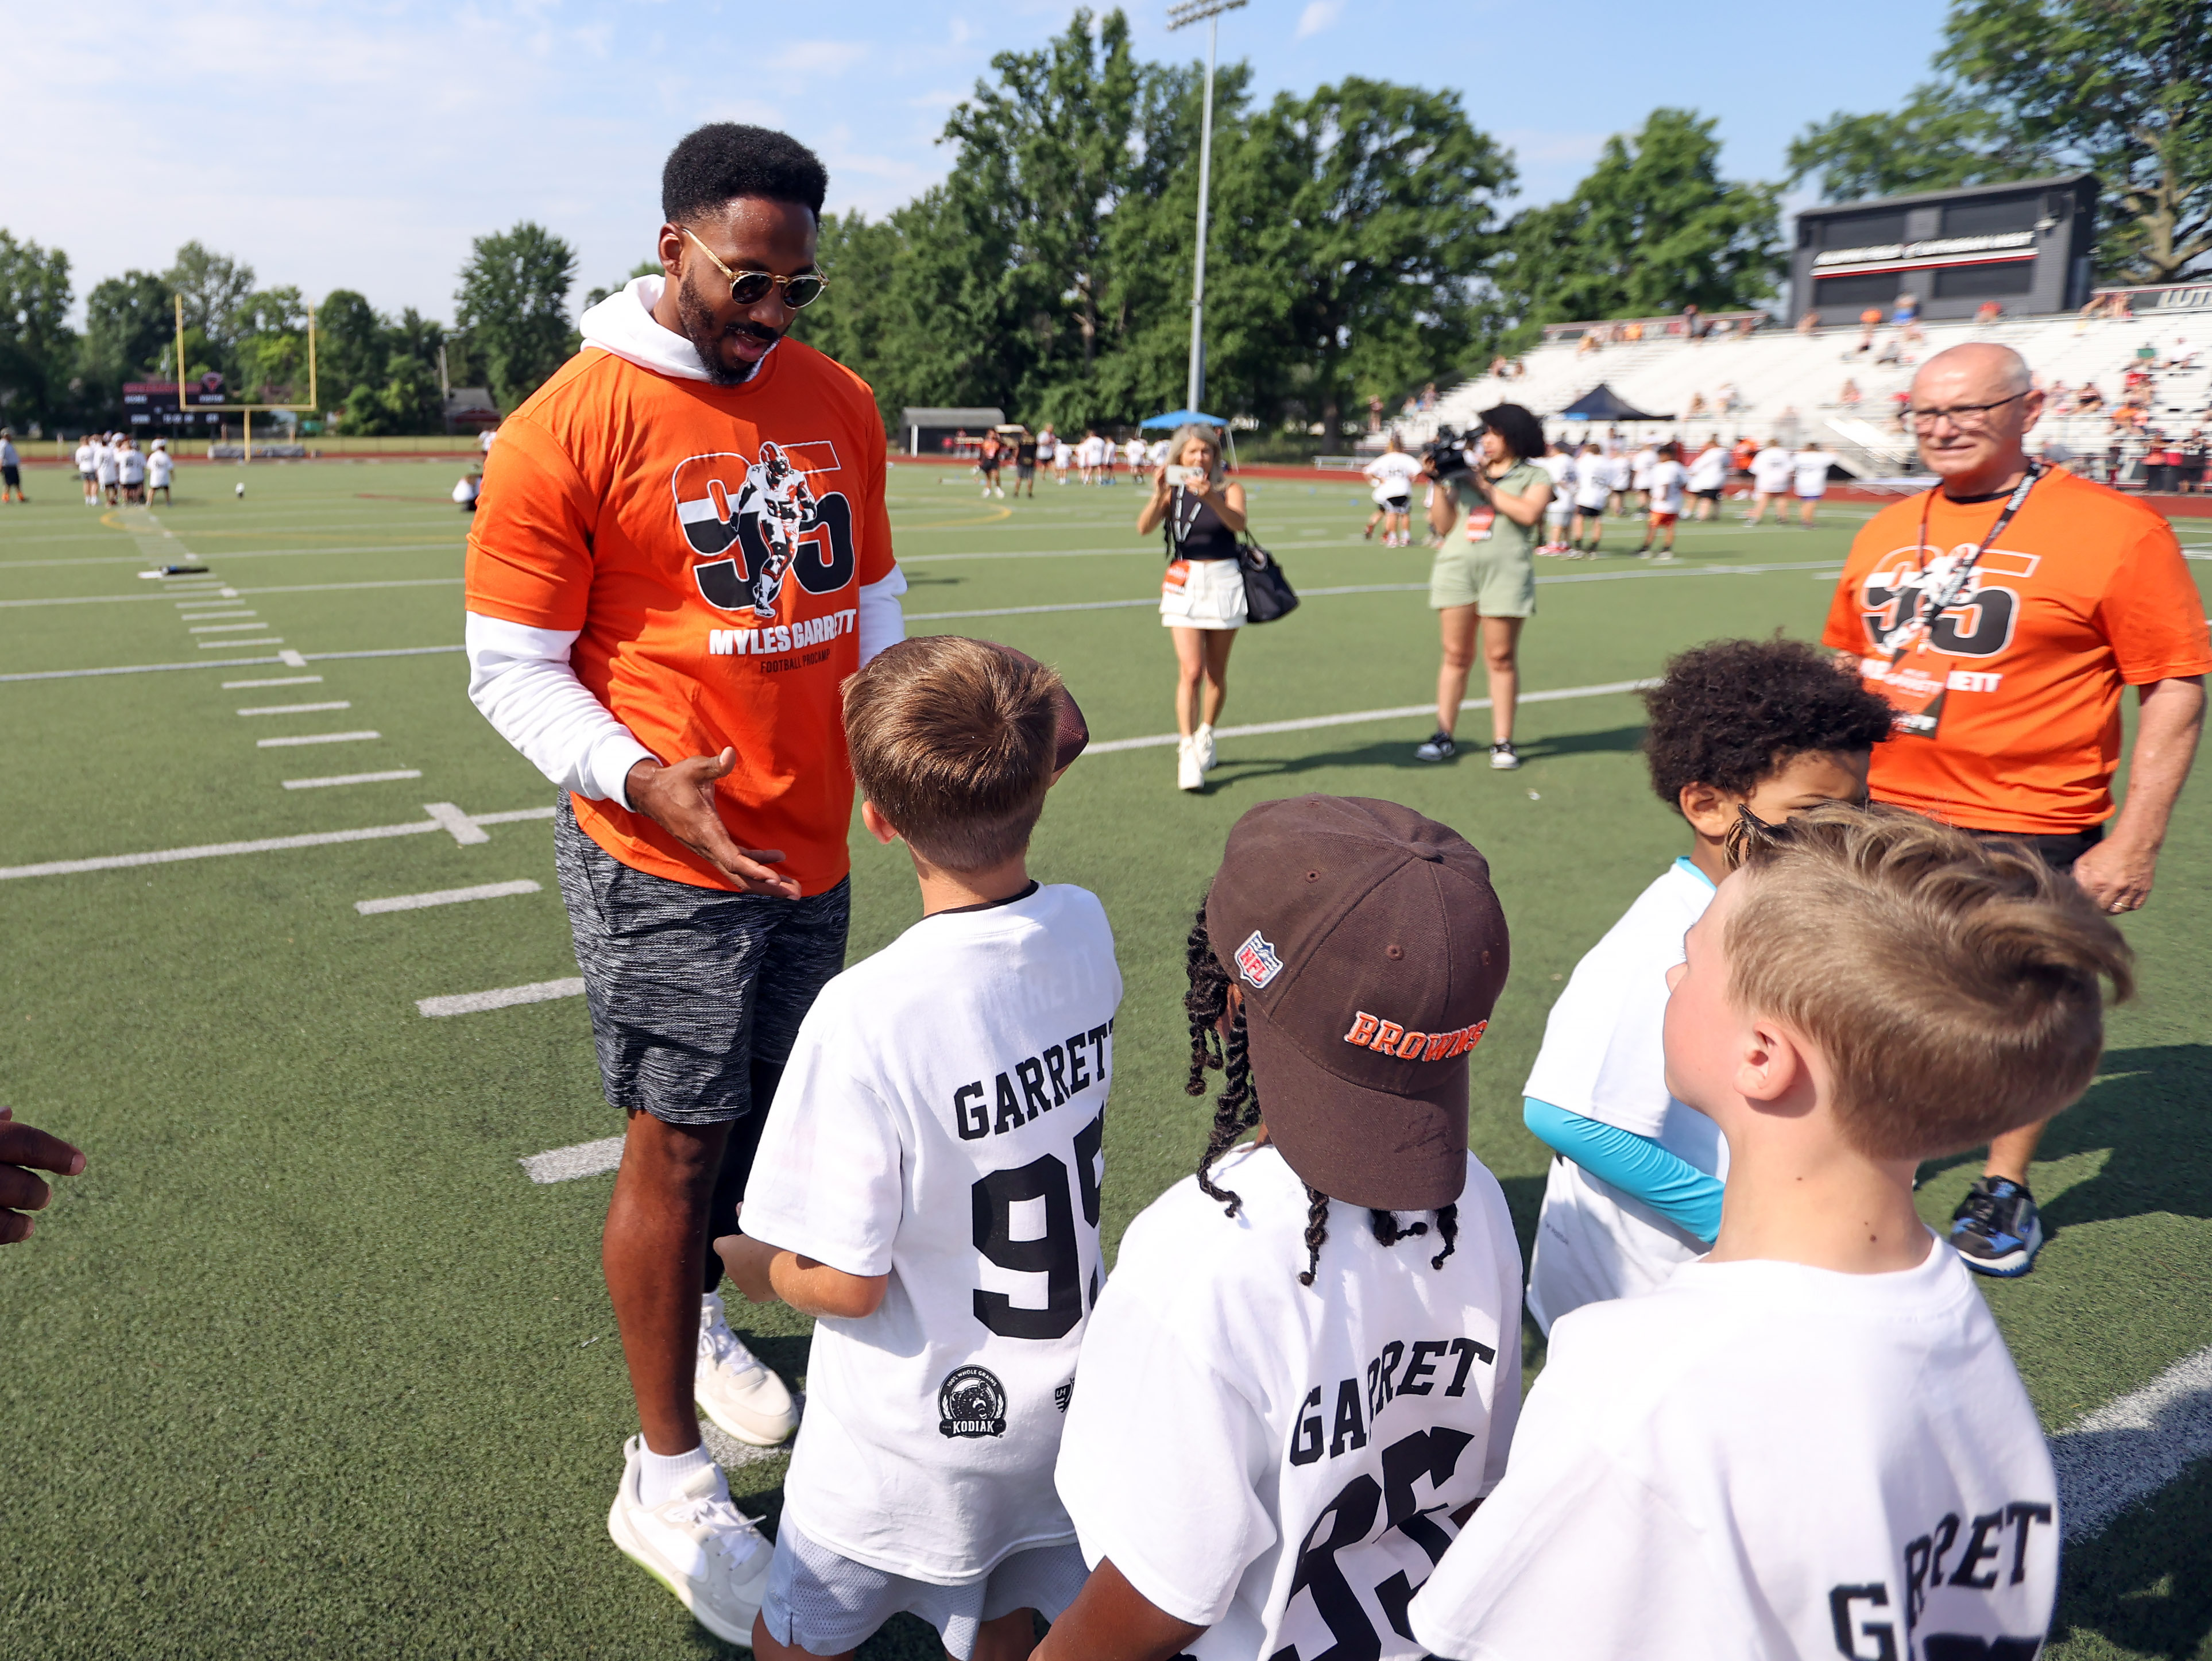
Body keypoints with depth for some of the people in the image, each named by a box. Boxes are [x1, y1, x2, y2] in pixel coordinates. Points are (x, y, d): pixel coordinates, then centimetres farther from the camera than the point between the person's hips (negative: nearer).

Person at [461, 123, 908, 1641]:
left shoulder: (841, 405, 7)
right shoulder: (570, 427, -11)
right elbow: (510, 670, -8)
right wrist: (647, 781, -23)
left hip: (814, 846, 6)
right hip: (666, 858, -5)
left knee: (758, 1113, 17)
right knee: (681, 1141, 1)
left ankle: (693, 1318, 45)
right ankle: (666, 1478, 19)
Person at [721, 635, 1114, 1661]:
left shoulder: (867, 1017, -32)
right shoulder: (1085, 931, -14)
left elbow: (847, 1285, -23)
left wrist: (750, 1262, -2)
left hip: (915, 1433, -5)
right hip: (1065, 1397, 6)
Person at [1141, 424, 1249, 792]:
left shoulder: (1230, 489, 1)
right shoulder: (1172, 492, 3)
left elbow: (1238, 523, -20)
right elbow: (1144, 528, -13)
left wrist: (1211, 497, -37)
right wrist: (1158, 495, -30)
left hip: (1224, 581, 1)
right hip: (1184, 583, -1)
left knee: (1216, 673, 9)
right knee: (1191, 671, -12)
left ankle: (1206, 736, 30)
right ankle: (1186, 752, -11)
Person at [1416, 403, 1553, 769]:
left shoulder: (1534, 476, 8)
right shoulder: (1466, 473, 18)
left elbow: (1529, 513, -12)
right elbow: (1442, 526, 14)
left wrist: (1485, 486, -7)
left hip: (1506, 571, -3)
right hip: (1457, 568, 3)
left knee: (1501, 658, -3)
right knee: (1456, 655, 3)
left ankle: (1502, 742, 3)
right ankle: (1444, 736, 7)